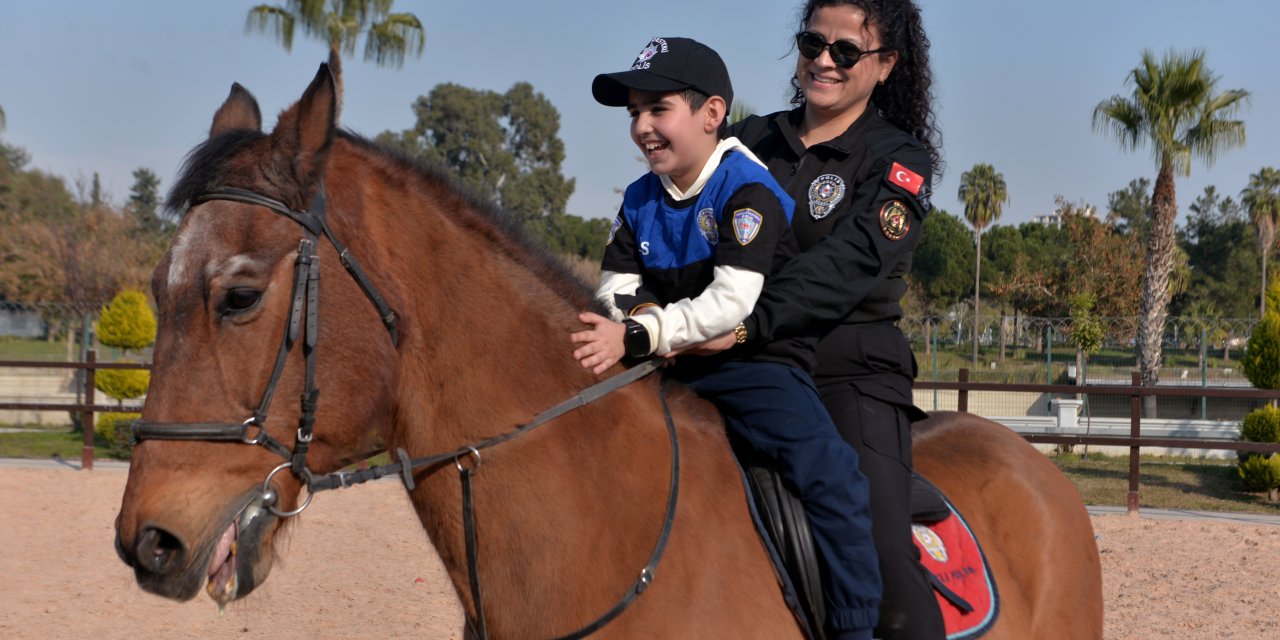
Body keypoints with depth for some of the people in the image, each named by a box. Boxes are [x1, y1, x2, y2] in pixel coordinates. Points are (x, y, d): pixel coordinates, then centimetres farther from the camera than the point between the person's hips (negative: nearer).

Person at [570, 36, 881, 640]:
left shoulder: (747, 189, -15)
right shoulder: (640, 200, 7)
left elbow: (732, 300, -25)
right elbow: (617, 287, 8)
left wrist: (639, 336, -33)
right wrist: (643, 312, -16)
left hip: (758, 363, -7)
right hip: (670, 367, 7)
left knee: (829, 470, -28)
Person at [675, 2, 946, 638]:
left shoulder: (899, 161, 1)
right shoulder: (752, 142, 14)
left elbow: (851, 262, -16)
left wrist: (749, 323, -30)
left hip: (852, 376, -5)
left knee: (879, 548, -22)